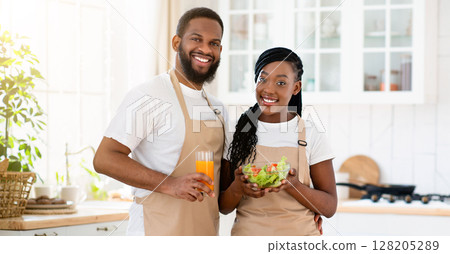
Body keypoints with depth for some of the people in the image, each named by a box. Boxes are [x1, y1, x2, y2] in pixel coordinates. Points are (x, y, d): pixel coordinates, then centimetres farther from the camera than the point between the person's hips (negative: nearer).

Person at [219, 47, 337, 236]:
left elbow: (329, 207, -6)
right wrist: (237, 188, -20)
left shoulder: (312, 137, -4)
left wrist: (292, 185, -22)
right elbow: (223, 207, 1)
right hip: (247, 233, 1)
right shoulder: (237, 135, -1)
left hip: (298, 234, -1)